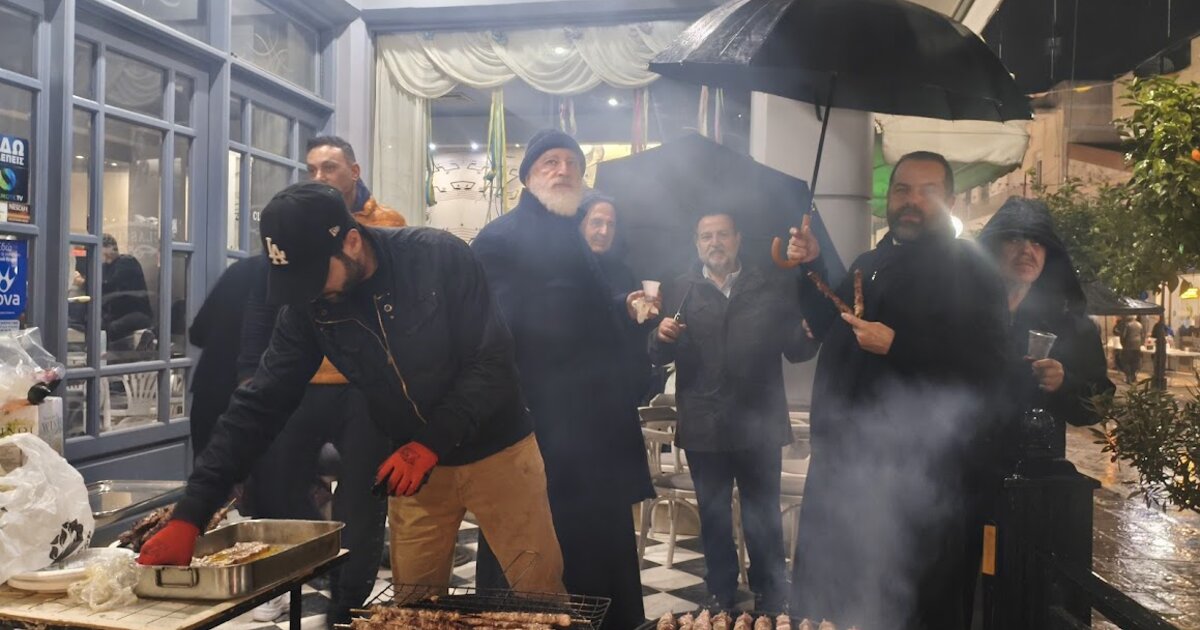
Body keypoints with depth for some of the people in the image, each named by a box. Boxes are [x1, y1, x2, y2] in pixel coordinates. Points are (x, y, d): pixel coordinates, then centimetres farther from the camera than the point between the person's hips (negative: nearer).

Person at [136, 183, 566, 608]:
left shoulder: (441, 258, -21)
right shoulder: (308, 305, -9)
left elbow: (493, 363, -19)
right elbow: (260, 404, -9)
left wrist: (431, 443, -27)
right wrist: (190, 515, -15)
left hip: (495, 451, -3)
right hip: (414, 462, 4)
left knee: (541, 597, 5)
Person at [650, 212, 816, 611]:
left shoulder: (774, 289, 6)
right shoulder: (678, 291, 6)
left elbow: (796, 351, 5)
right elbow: (657, 357, 2)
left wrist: (810, 334, -16)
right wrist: (662, 336, -19)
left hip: (759, 424, 0)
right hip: (703, 426, 1)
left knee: (764, 518, 9)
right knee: (713, 517, 13)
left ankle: (771, 600, 25)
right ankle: (720, 597, 29)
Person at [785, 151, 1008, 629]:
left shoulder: (968, 269, -8)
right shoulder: (870, 264, 16)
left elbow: (987, 365, -19)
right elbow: (833, 334, 19)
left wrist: (896, 345, -25)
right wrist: (813, 268, 8)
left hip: (922, 473, -7)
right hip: (849, 460, 8)